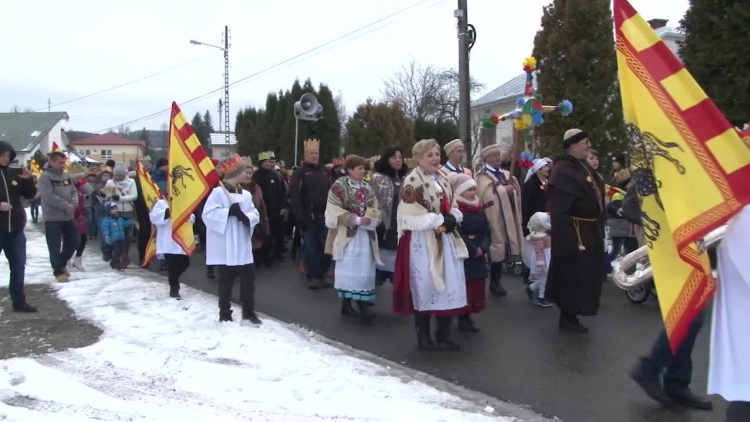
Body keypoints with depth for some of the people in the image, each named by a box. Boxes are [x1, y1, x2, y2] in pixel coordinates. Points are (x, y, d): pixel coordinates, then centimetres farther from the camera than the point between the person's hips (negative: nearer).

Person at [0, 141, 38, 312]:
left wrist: (28, 180, -7)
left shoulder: (14, 174, 7)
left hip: (15, 228, 5)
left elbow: (30, 195, 9)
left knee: (18, 266, 9)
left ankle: (19, 301, 18)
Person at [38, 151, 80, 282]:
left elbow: (74, 191, 10)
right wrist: (66, 205, -20)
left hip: (68, 217, 7)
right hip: (53, 218, -7)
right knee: (55, 247, 0)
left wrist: (73, 204, -11)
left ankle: (61, 264, 32)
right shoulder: (45, 177, -11)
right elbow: (49, 196, -20)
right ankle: (58, 271, 13)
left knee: (74, 242, 13)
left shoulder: (66, 176, 11)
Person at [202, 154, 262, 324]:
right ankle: (225, 314, 17)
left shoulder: (246, 194, 10)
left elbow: (255, 214, 6)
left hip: (242, 246, 6)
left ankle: (248, 312, 18)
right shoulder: (218, 192, -10)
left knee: (249, 278, 6)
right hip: (225, 248, -5)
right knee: (226, 281, 4)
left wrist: (245, 217, -15)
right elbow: (208, 215, -17)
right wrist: (229, 212, -23)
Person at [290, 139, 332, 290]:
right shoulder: (300, 173, -4)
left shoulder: (325, 172, 13)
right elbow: (295, 197, -11)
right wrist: (300, 218, -17)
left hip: (325, 217, 5)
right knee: (311, 248, 3)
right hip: (309, 218, -5)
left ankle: (322, 275, 18)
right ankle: (312, 277, 11)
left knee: (326, 248, 6)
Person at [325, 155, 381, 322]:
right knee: (348, 268, -2)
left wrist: (372, 219, -11)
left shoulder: (367, 188, 11)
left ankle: (362, 303, 8)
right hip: (347, 234, -5)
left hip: (365, 234, 6)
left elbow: (375, 209, 12)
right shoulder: (339, 186, -7)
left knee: (364, 269, 3)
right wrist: (356, 219, -19)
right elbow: (335, 211, -12)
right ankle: (346, 303, 7)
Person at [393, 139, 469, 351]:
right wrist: (439, 219, -19)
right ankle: (424, 335, 16)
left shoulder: (442, 179, 12)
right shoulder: (412, 182, -13)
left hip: (445, 241, 7)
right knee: (425, 287, 1)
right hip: (422, 242, -7)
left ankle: (443, 335, 19)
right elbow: (410, 216, -19)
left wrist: (452, 218, -5)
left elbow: (453, 206, 17)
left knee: (448, 286, 8)